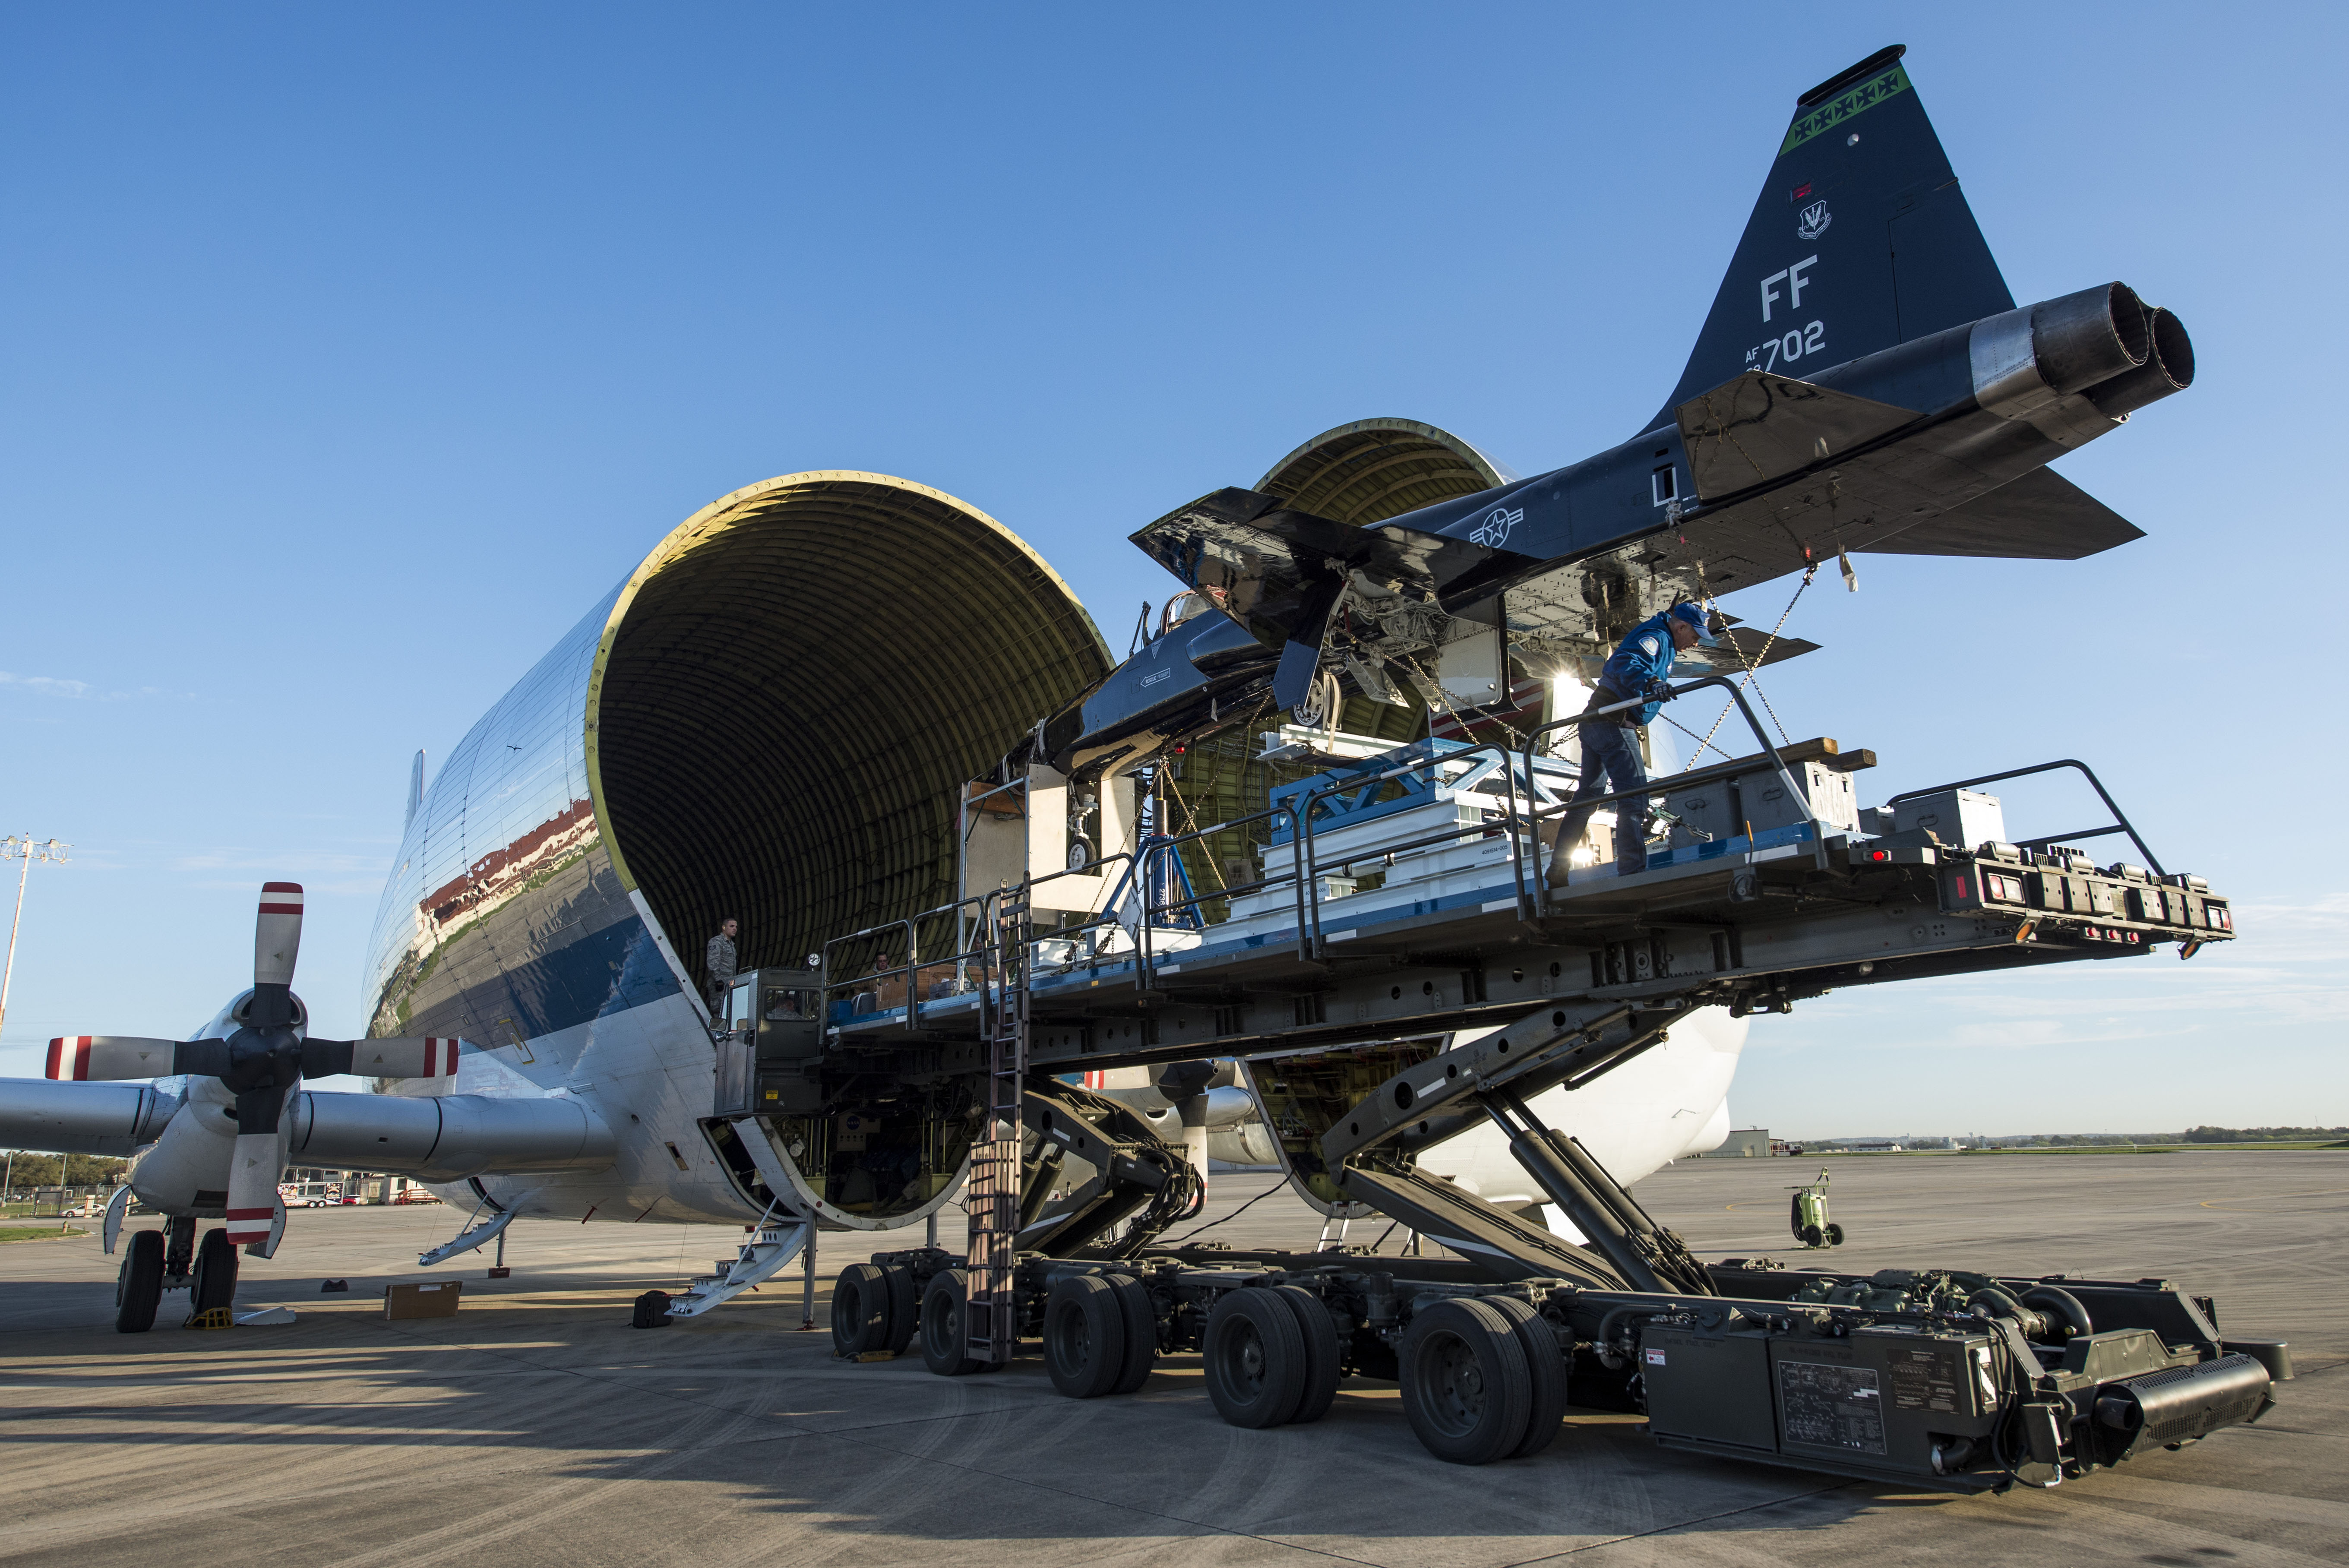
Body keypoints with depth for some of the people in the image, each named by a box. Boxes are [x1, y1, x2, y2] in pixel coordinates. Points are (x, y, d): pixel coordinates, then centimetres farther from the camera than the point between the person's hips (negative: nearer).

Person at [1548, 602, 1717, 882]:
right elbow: (1625, 663, -27)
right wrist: (1650, 682, -44)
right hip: (1615, 725, -11)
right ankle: (1633, 874, -21)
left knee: (1588, 796, 14)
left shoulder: (1660, 641, 24)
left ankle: (1558, 870, 17)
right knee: (1633, 799, -15)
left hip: (1595, 723, 11)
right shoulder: (1656, 636, -7)